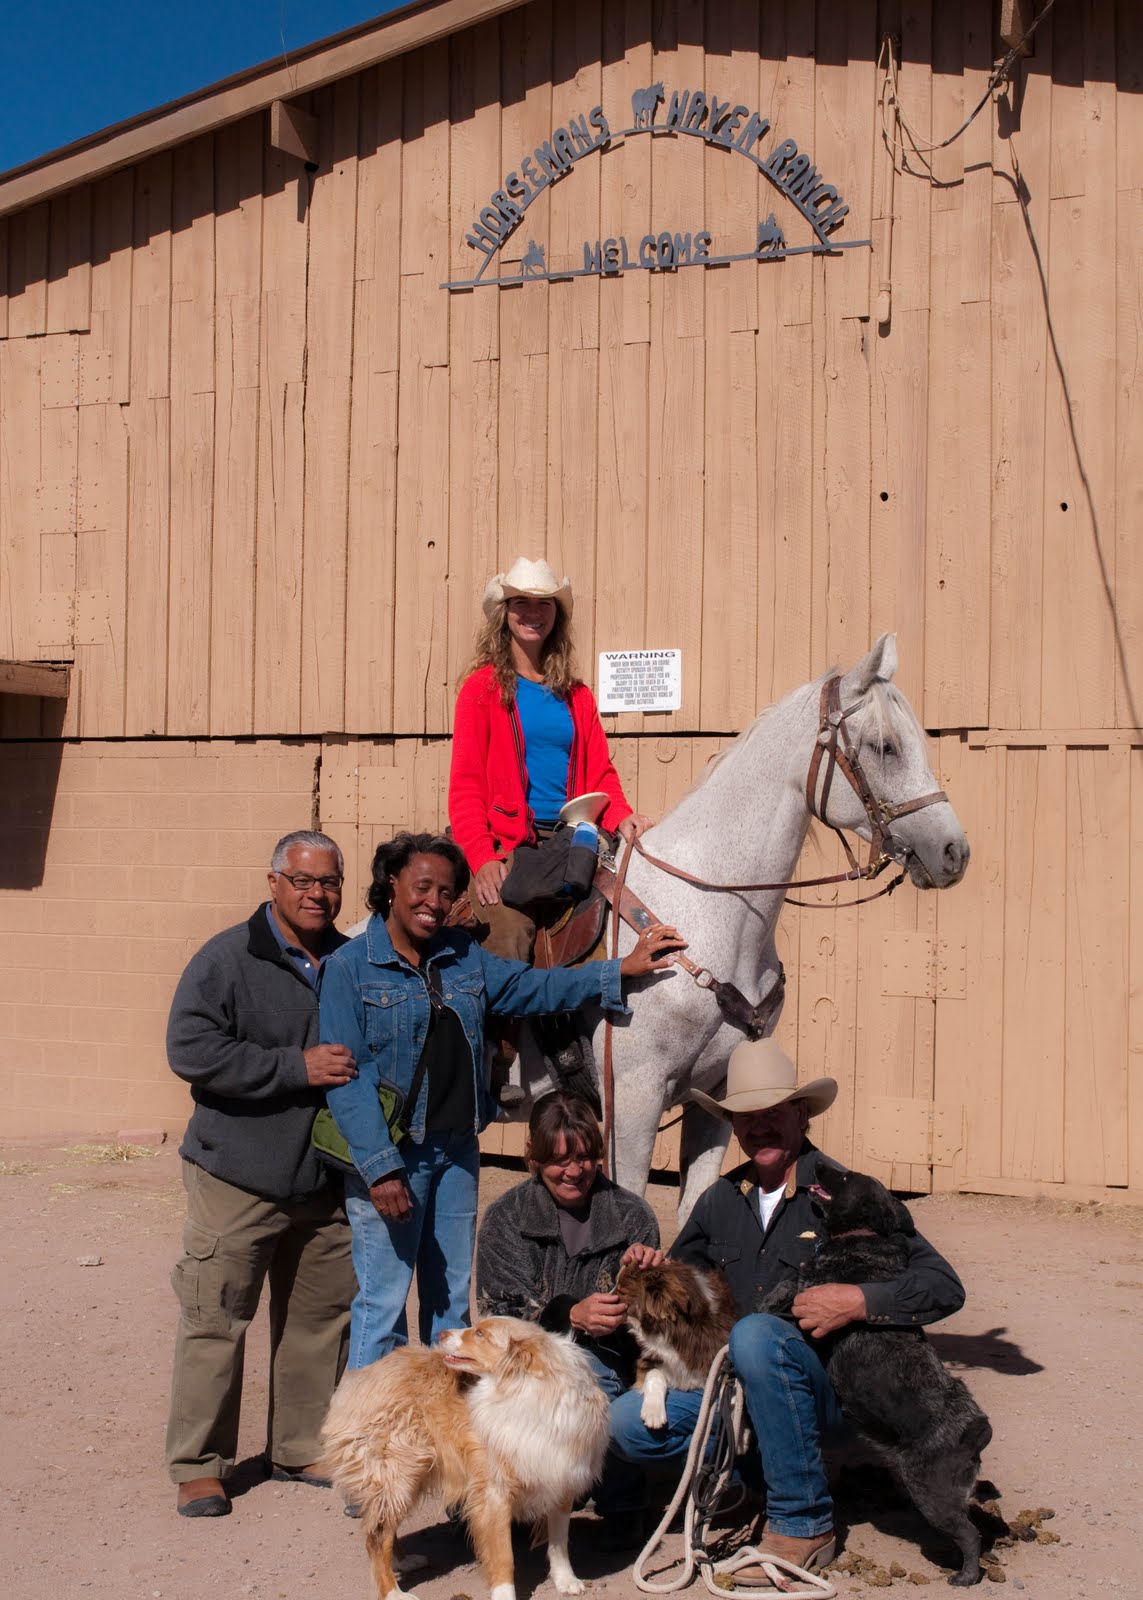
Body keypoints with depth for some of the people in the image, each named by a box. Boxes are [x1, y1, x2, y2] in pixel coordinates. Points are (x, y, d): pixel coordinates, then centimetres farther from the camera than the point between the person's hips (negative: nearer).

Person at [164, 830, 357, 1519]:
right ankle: (200, 1466, 14)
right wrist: (297, 1069, -21)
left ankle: (304, 1448, 28)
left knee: (322, 1317, 12)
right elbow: (190, 1049, -18)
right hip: (238, 1179, -5)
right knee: (215, 1319, 0)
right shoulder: (227, 959, -8)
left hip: (327, 1181, 5)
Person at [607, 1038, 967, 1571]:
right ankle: (753, 1474, 7)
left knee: (756, 1333, -35)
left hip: (823, 1390, -5)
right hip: (736, 1387, 5)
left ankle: (803, 1524, -20)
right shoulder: (720, 1201, 6)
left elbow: (944, 1287, -14)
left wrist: (859, 1302, -28)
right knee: (625, 1425, -17)